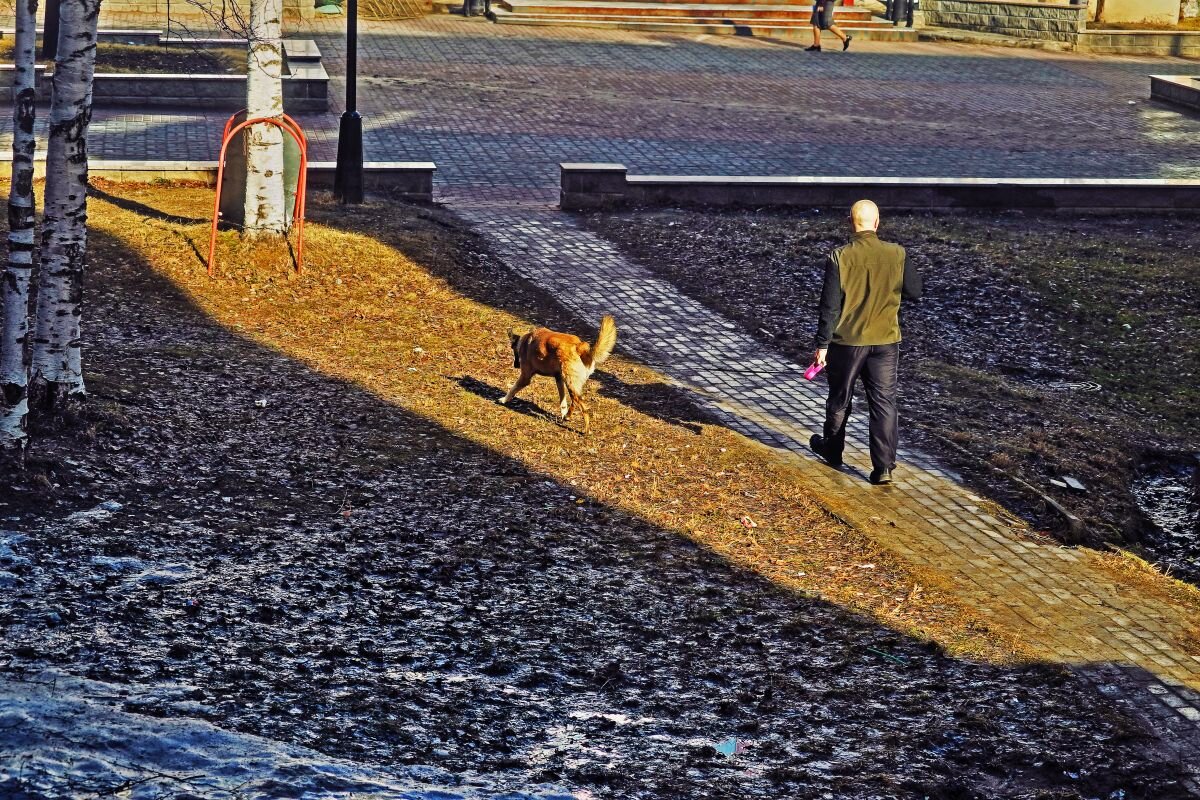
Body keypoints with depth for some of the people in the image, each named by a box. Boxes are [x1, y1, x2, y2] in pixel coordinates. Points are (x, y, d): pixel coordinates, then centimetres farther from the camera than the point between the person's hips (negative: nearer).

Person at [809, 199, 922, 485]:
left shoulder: (839, 258, -14)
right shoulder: (896, 255, -9)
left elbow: (829, 306, -11)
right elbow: (915, 292, 1)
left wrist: (822, 345, -5)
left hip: (847, 341, -1)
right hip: (885, 341, 1)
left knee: (840, 398, 19)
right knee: (884, 402, 4)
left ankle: (832, 449, 38)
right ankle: (883, 467, -2)